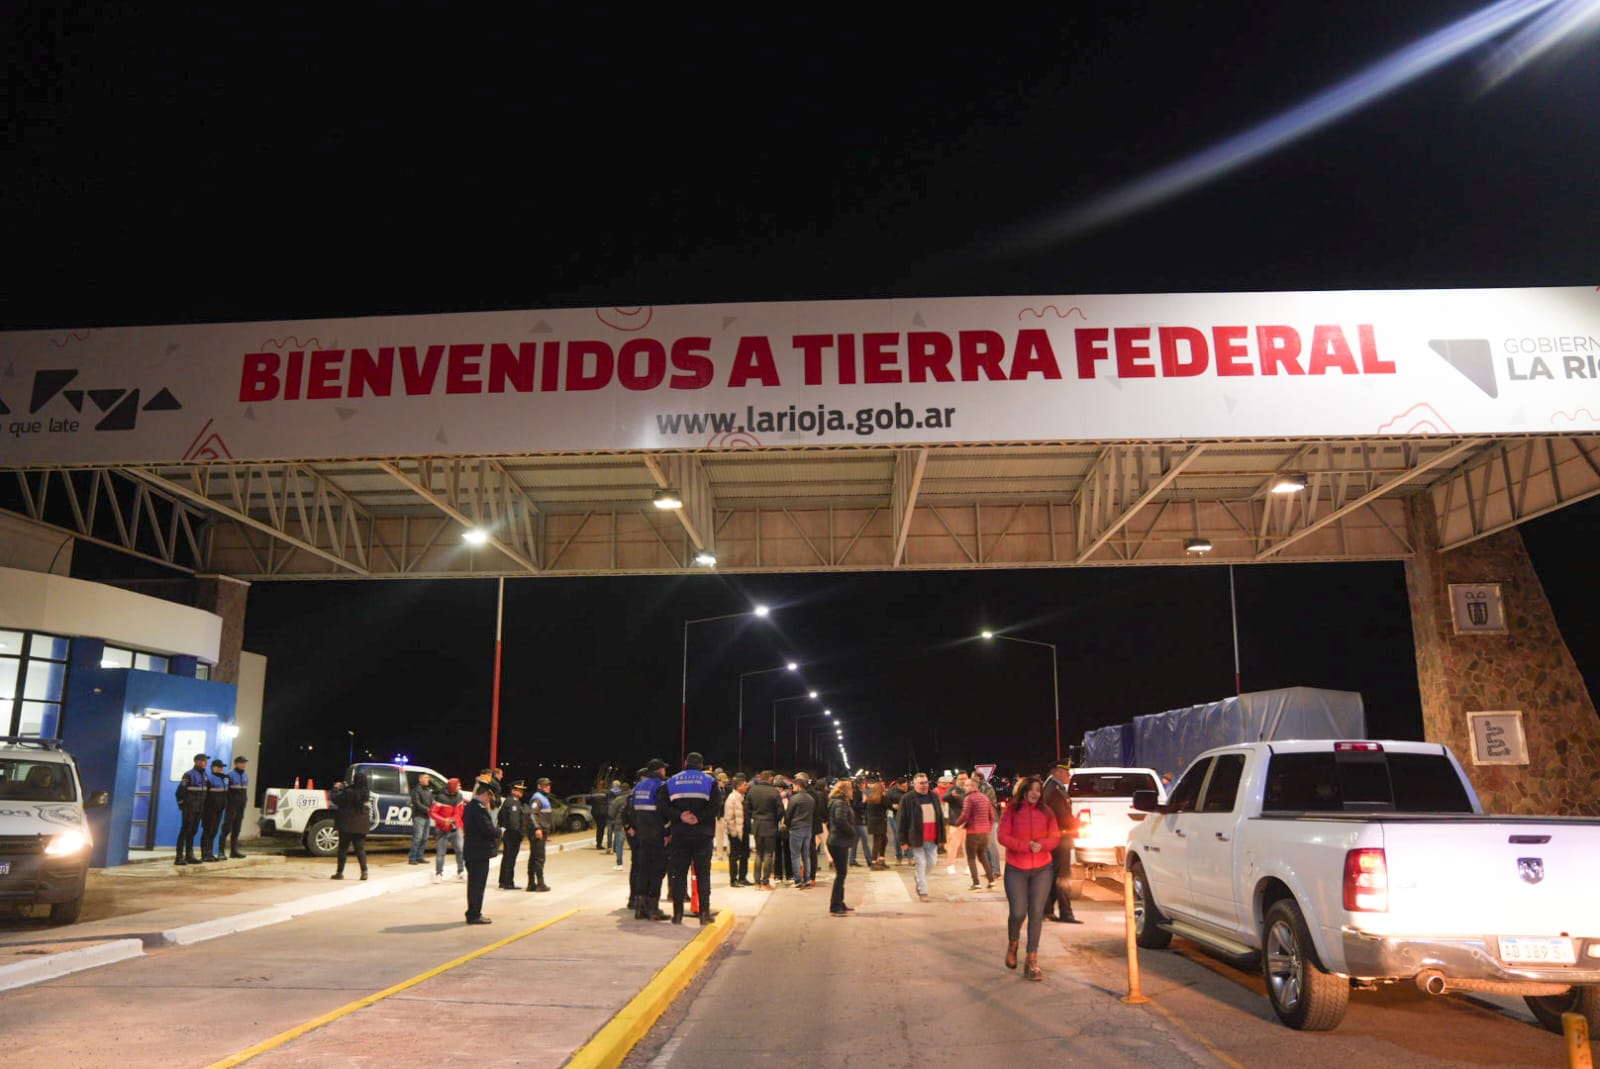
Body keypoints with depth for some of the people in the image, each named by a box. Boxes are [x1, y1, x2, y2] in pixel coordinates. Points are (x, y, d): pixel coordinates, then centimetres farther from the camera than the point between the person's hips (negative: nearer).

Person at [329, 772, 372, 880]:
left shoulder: (349, 792, -18)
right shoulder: (366, 793, 0)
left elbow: (335, 798, -11)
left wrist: (336, 788, 6)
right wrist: (344, 788, 19)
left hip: (347, 825, -5)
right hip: (361, 826, 5)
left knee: (343, 848, 7)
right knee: (360, 849, 9)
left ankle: (340, 872, 11)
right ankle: (364, 872, 1)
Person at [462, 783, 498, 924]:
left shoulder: (469, 806, 11)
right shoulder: (479, 808, -20)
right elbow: (488, 830, -24)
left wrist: (494, 832, 10)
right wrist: (499, 831, -2)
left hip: (471, 852, 10)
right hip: (480, 853, -10)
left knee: (474, 884, 17)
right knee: (478, 884, -1)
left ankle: (473, 913, 25)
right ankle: (474, 915, 5)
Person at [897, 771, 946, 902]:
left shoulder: (934, 797, 8)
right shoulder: (907, 798, -7)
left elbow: (941, 817, 11)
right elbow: (902, 820, -6)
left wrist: (942, 837, 6)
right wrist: (904, 840, -8)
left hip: (932, 839, 5)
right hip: (917, 838, -5)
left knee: (932, 862, 9)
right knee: (921, 864, -1)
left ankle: (919, 880, 36)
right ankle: (923, 892, 9)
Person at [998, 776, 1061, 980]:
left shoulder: (1046, 813, 4)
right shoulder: (1011, 811, -3)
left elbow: (1055, 838, 3)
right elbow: (1003, 837, -8)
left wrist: (1042, 844, -19)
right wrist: (1027, 845, -21)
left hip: (1042, 869, 2)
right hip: (1015, 870, -2)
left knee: (1036, 913, -1)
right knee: (1018, 912, -5)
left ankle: (1032, 961, 8)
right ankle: (1012, 945, 27)